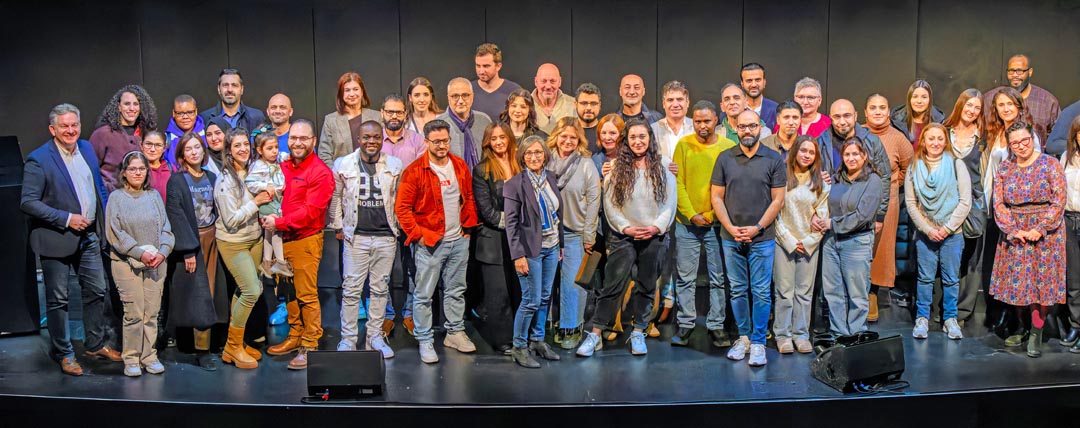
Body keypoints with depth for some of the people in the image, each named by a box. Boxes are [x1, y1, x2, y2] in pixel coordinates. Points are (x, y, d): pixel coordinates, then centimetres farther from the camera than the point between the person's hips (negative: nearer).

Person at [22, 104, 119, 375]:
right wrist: (66, 219, -21)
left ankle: (96, 344, 31)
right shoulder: (38, 160, -15)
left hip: (89, 236, 6)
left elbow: (99, 186, 16)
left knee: (96, 292, 14)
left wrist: (103, 219, 8)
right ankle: (63, 353, 21)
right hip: (57, 240, -6)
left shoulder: (86, 148, 5)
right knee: (57, 299, 7)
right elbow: (28, 203, -18)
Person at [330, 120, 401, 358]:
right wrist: (338, 227, 12)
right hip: (356, 236, -1)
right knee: (351, 289, -1)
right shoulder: (343, 165, 1)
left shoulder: (395, 166, 4)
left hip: (386, 237, 1)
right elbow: (335, 198, 11)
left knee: (380, 288, 8)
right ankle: (348, 339, 8)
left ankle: (375, 337, 18)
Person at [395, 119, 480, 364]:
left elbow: (468, 198, 17)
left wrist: (468, 226, 10)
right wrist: (418, 235, -12)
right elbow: (401, 208, -10)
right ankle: (425, 341, 11)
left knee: (456, 290, 15)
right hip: (429, 242, -5)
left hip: (458, 241, 5)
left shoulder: (460, 166, 7)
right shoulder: (415, 171, -10)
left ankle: (455, 333, 29)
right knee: (424, 295, 0)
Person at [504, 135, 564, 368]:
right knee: (532, 300, -4)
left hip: (551, 247, 6)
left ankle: (538, 340, 27)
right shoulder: (515, 184, -11)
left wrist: (561, 243, 12)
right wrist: (518, 255, -16)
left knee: (545, 297, 12)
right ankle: (519, 347, 10)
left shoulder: (551, 178, 6)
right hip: (531, 249, -6)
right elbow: (511, 222, -12)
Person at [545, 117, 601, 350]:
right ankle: (557, 324, 21)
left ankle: (572, 329, 10)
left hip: (575, 233, -2)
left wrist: (589, 237, -4)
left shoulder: (586, 165, -3)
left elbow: (593, 202, -3)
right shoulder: (546, 161, 3)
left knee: (572, 283, -2)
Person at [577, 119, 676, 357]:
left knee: (647, 286, 9)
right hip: (623, 237, -2)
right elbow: (609, 203, -3)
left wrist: (657, 226, -12)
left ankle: (638, 333, 21)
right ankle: (595, 334, 2)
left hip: (655, 237, 2)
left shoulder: (663, 168, 3)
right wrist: (626, 227, -12)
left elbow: (670, 203, 1)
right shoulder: (616, 167, 1)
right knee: (612, 284, -3)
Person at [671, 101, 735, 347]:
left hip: (717, 223, 0)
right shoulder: (683, 145, 2)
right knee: (685, 277, 5)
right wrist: (691, 215, -9)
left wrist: (713, 214, -8)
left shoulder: (729, 148, 2)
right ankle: (685, 324, 16)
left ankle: (716, 325, 15)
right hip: (687, 224, 0)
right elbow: (677, 183, 0)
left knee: (719, 278, 5)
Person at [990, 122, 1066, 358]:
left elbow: (1059, 201, -8)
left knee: (1042, 282, -2)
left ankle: (1036, 333, 6)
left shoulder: (1050, 164, -4)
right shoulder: (1005, 168, 5)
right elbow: (998, 203, 2)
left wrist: (1040, 229, -15)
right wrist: (1012, 231, -11)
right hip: (1014, 236, 3)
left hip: (1045, 234, -3)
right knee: (1016, 282, 5)